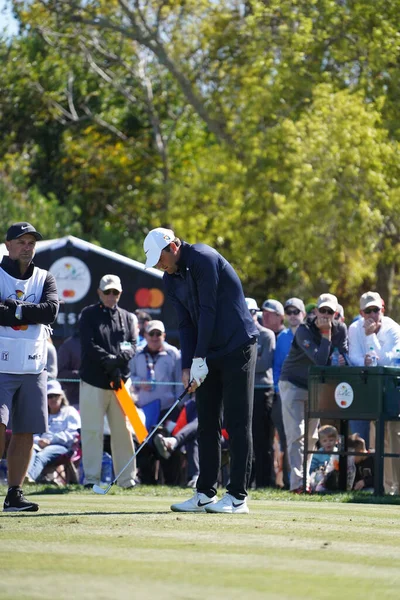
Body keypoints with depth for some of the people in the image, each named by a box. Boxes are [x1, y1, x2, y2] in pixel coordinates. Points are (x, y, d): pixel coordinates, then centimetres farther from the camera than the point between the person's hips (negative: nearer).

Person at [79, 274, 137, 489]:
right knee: (92, 430, -4)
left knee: (122, 430, 4)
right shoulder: (89, 315, 4)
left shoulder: (127, 317, 15)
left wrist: (117, 359, -15)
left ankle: (127, 478, 9)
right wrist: (109, 361, -17)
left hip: (119, 381, 3)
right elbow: (89, 345, -7)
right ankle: (91, 477, -2)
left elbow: (132, 346, 5)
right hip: (93, 381, -3)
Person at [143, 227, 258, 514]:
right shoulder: (171, 279, 9)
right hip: (208, 354, 8)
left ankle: (238, 496, -8)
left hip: (237, 347, -8)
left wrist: (199, 359, -16)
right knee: (207, 423, 7)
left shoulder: (204, 259, -16)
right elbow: (186, 323, 9)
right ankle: (206, 494, 9)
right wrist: (187, 367, -2)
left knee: (237, 423, -7)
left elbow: (208, 310, -18)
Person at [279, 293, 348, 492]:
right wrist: (326, 334, -27)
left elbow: (344, 356, -4)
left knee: (311, 436, 8)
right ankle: (297, 482, -20)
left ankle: (305, 480, 12)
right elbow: (320, 360, -30)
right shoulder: (304, 330, -21)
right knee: (296, 434, -13)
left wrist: (343, 361, -25)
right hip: (293, 384, -6)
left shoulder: (340, 329, -3)